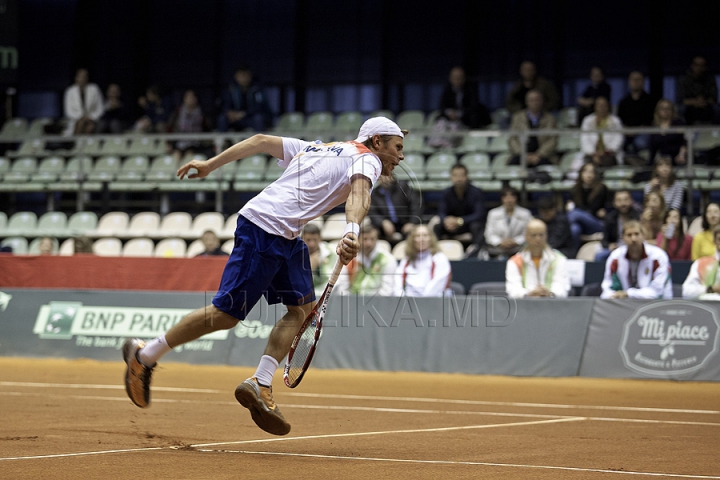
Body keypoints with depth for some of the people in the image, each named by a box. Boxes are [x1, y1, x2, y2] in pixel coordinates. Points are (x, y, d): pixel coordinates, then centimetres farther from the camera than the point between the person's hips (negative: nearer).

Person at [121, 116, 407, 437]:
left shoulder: (320, 149, 23)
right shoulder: (368, 159, 0)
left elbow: (261, 141, 18)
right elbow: (359, 190, -23)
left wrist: (211, 164, 16)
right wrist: (352, 232, -42)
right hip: (265, 228, -9)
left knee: (303, 309, 7)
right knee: (227, 313, -4)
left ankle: (260, 385, 1)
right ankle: (143, 355, 7)